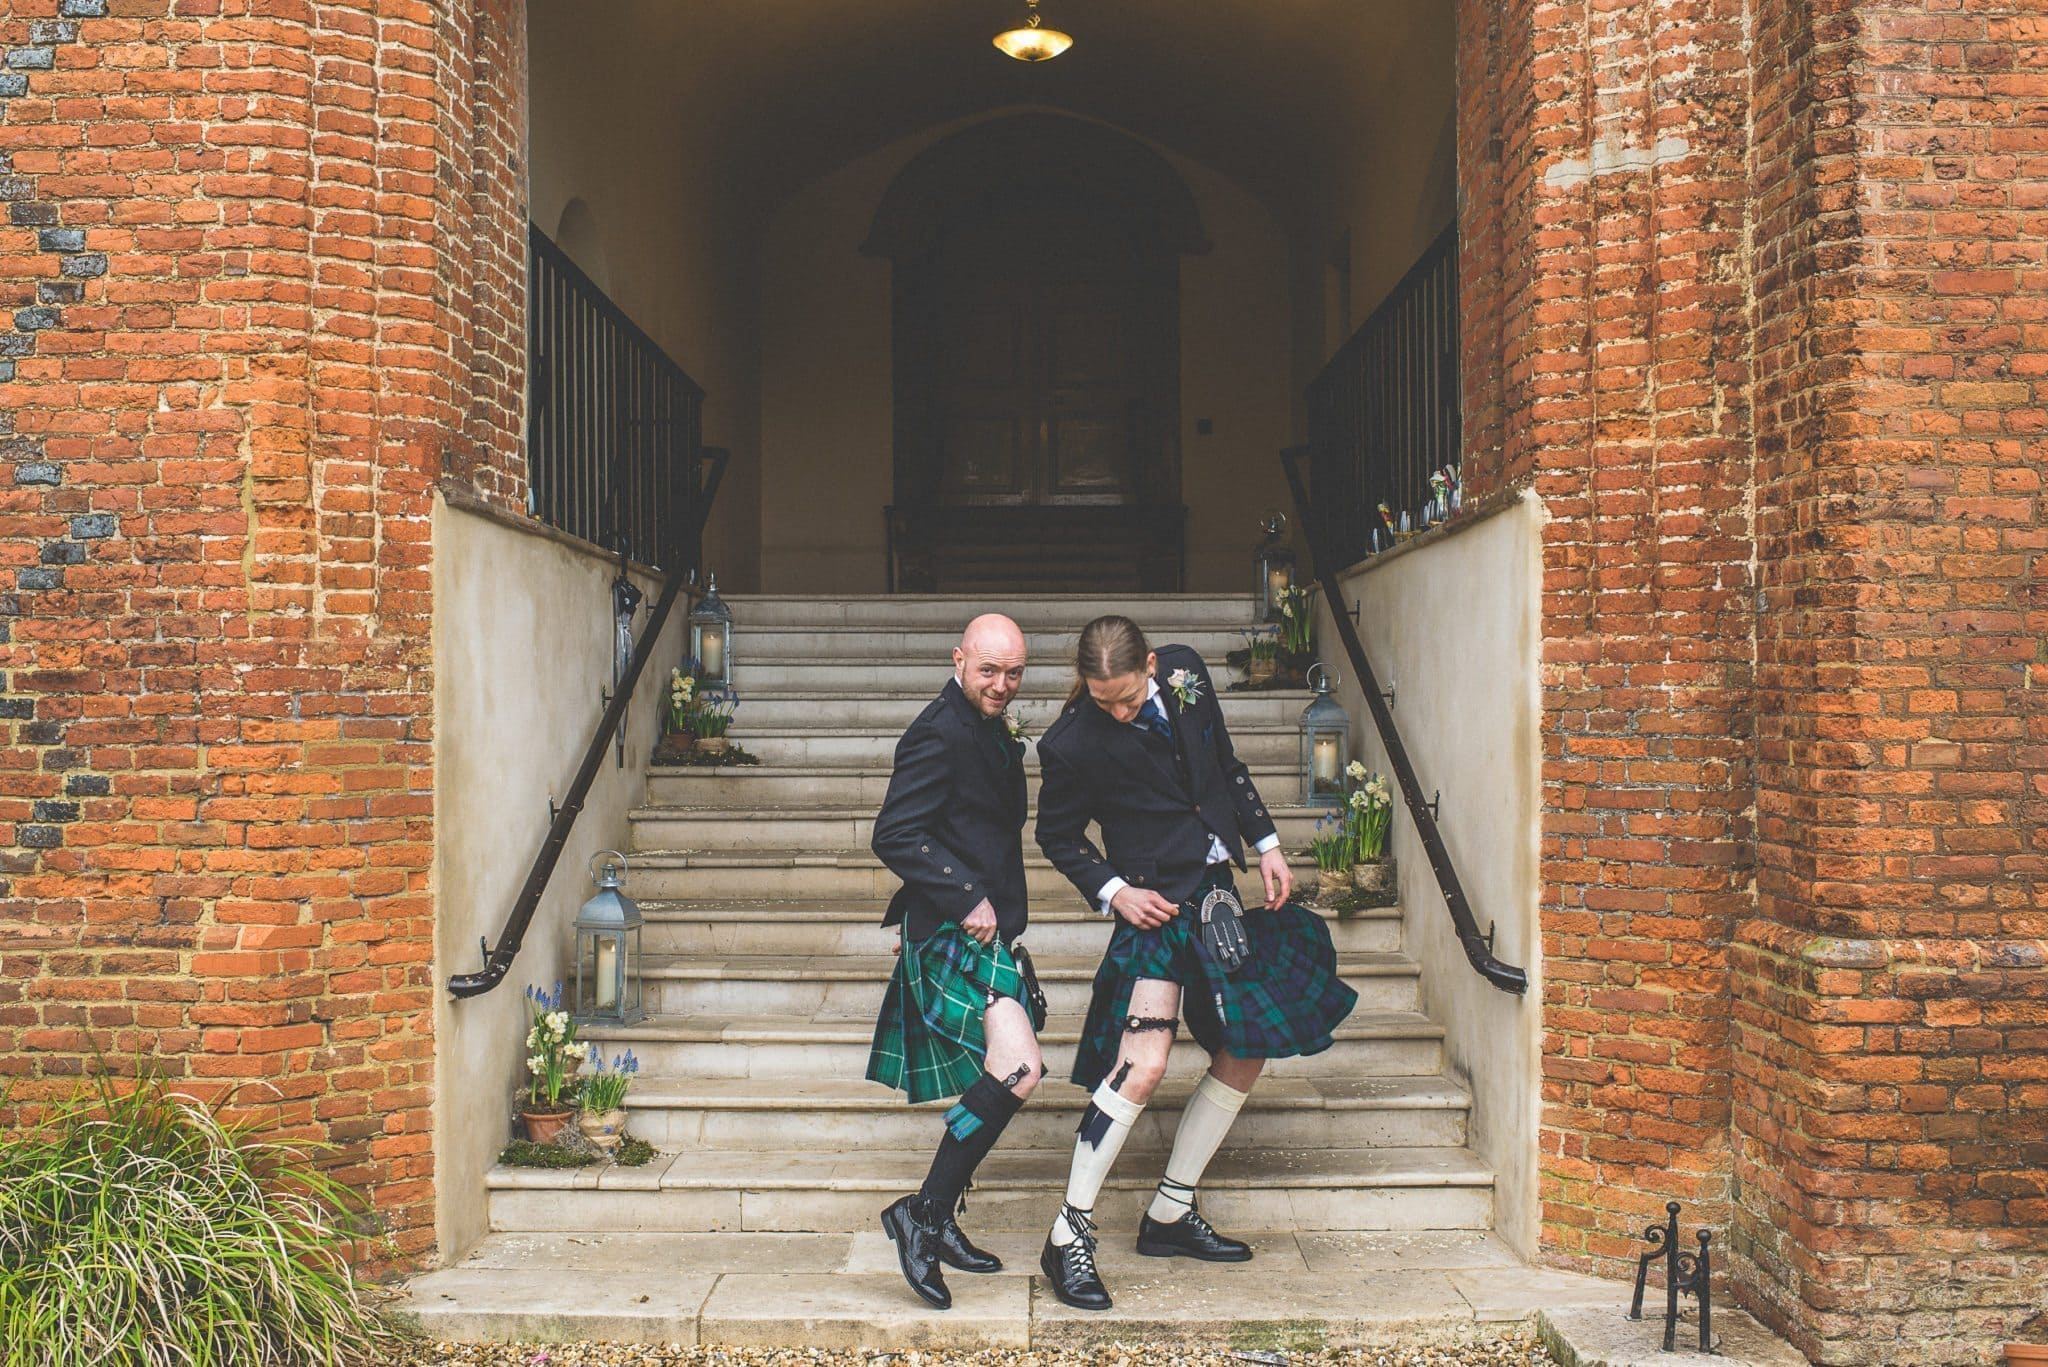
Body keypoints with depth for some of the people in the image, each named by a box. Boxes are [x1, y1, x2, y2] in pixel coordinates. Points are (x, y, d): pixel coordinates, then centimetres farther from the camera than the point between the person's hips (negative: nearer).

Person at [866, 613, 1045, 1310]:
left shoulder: (990, 730, 16)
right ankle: (922, 1212, -11)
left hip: (984, 931, 10)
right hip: (953, 932, -10)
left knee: (995, 1080, 14)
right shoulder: (940, 735, -15)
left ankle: (939, 1223, 25)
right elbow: (894, 836, -20)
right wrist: (965, 899, -22)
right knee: (1019, 1066, -21)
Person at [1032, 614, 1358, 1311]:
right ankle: (1069, 1235, -6)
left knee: (1246, 1053, 10)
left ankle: (1170, 1214, 21)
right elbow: (1057, 835, -2)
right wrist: (1113, 891, -13)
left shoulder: (1186, 673, -1)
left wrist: (1267, 845, 12)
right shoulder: (1072, 744, -15)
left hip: (1217, 893, 7)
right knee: (1142, 1065, -20)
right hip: (1156, 903, -7)